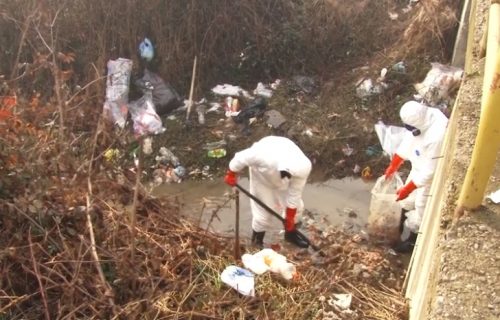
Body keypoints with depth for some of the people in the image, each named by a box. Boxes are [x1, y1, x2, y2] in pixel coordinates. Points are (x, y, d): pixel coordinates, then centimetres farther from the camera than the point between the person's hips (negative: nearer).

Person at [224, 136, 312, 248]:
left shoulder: (302, 168, -36)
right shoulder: (264, 157, -49)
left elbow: (295, 194, -21)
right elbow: (242, 157, -29)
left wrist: (290, 217, -10)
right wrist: (231, 174, -11)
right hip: (262, 174, -3)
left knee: (296, 205, 5)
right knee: (263, 210, -1)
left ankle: (291, 234, 33)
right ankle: (257, 241, 26)